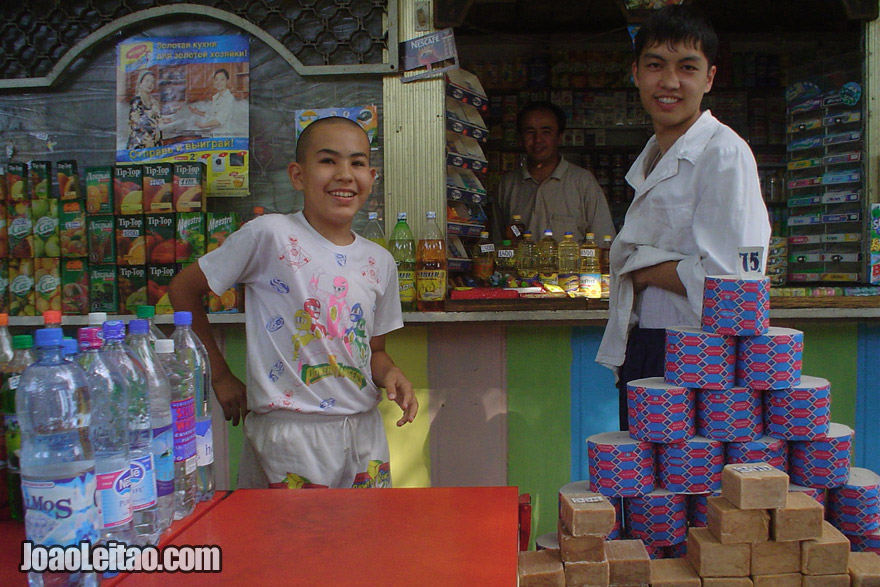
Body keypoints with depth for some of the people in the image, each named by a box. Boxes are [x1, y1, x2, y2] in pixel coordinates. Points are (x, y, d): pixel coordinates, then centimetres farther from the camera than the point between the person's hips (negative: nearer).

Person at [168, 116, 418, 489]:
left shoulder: (380, 262, 6)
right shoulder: (270, 235, -10)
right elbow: (183, 289, -2)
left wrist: (390, 373, -7)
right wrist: (221, 377, -1)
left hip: (364, 431, 5)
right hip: (288, 432, -5)